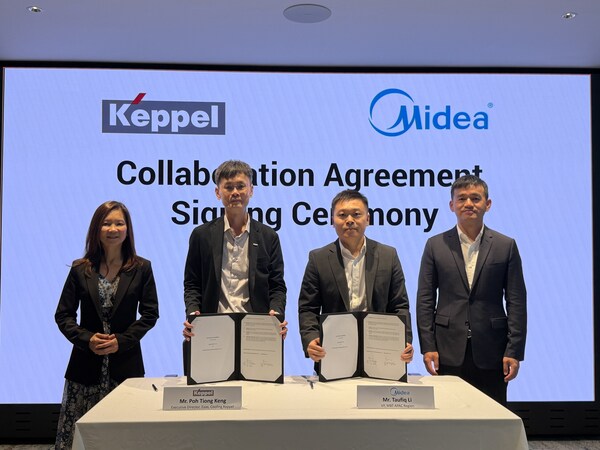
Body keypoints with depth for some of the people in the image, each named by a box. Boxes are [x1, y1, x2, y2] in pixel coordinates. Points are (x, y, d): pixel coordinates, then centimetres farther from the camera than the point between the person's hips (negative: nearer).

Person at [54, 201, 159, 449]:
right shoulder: (80, 269, 5)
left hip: (126, 362, -1)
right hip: (86, 362, 1)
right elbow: (63, 315, 5)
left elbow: (150, 314, 2)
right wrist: (87, 339, -10)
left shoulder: (142, 268, 2)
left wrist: (121, 341, -10)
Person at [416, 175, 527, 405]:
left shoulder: (506, 246, 3)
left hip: (491, 352, 0)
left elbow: (516, 302, 2)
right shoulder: (436, 245, 4)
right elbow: (425, 300, 3)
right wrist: (427, 347, -3)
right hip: (449, 352, 0)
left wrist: (514, 351, -4)